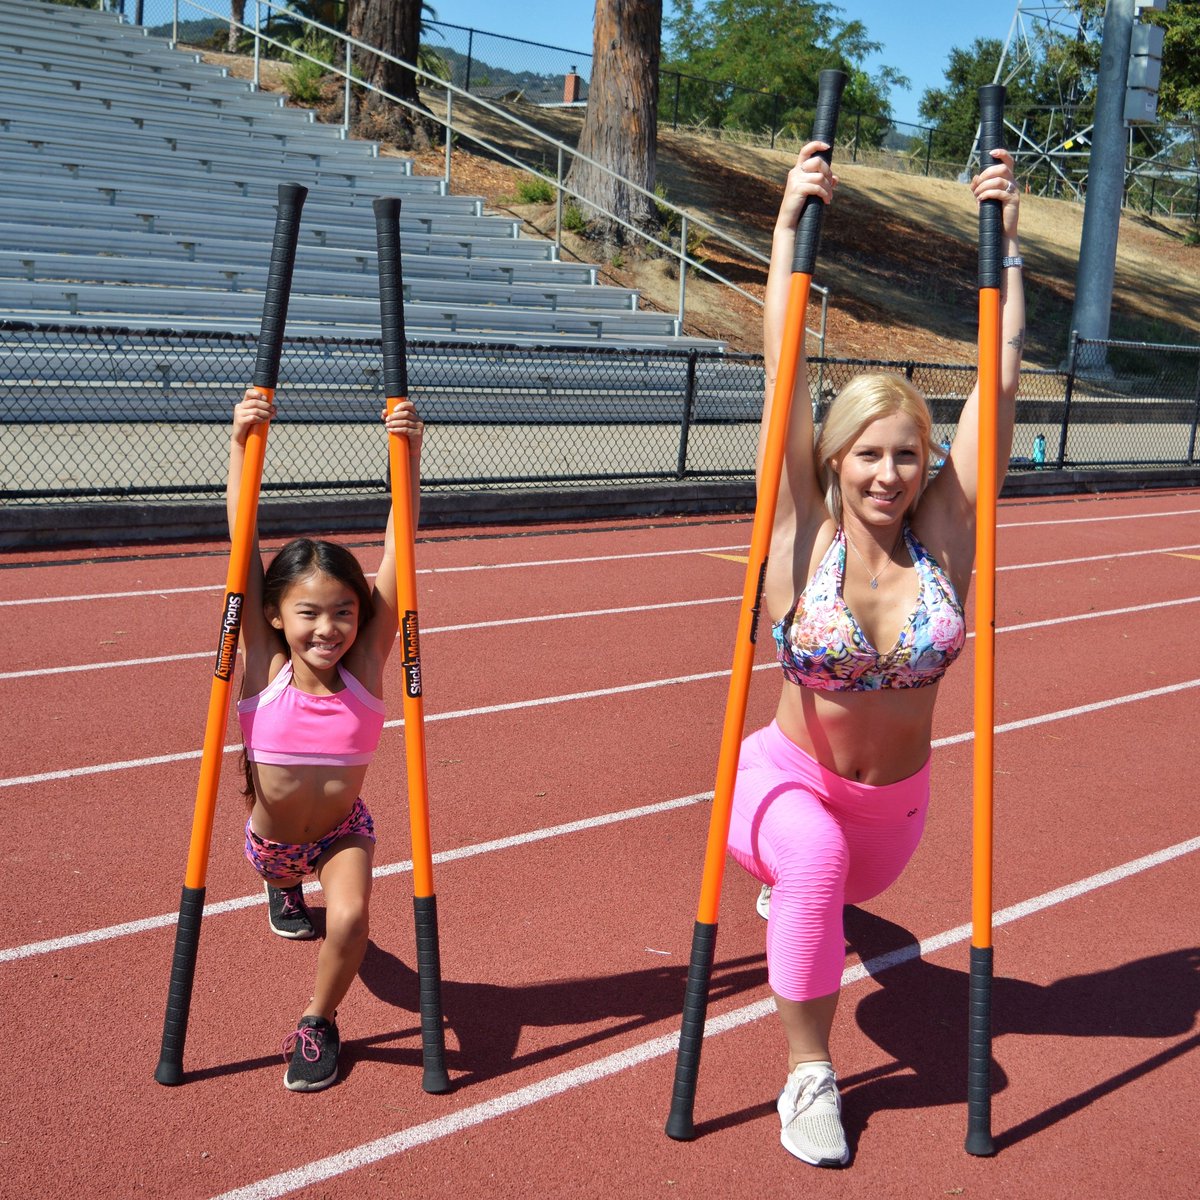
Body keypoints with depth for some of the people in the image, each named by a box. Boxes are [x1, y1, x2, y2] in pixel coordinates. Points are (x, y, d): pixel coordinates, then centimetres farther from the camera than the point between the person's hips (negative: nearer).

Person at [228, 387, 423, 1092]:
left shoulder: (366, 667, -25)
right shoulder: (263, 669, -25)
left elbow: (397, 550, -32)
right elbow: (245, 546, -32)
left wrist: (408, 457, -40)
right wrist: (241, 443, -40)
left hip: (342, 830, -2)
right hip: (271, 835, 2)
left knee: (350, 915, -27)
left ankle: (319, 1021, 1)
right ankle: (284, 885, 69)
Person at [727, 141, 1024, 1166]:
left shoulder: (945, 534, -14)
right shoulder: (804, 538, -20)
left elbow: (1001, 373, -15)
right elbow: (784, 364, -24)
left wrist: (1005, 236, -14)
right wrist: (792, 220, -26)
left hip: (897, 800, 4)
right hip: (792, 780, -4)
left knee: (844, 889, 30)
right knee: (815, 859, -36)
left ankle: (789, 891, 70)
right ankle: (808, 1074, -16)